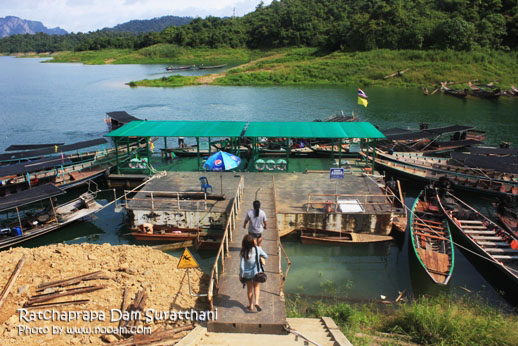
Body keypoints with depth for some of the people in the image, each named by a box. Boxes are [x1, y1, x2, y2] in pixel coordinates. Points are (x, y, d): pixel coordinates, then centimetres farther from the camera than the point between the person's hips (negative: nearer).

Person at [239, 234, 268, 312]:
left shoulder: (244, 252, -19)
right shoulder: (257, 249, -19)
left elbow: (241, 266, -16)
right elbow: (266, 256, -3)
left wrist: (241, 274, -2)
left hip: (247, 273, 0)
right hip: (256, 272, 0)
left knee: (249, 288, 21)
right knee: (257, 287, 23)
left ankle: (251, 306, 32)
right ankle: (257, 302, 4)